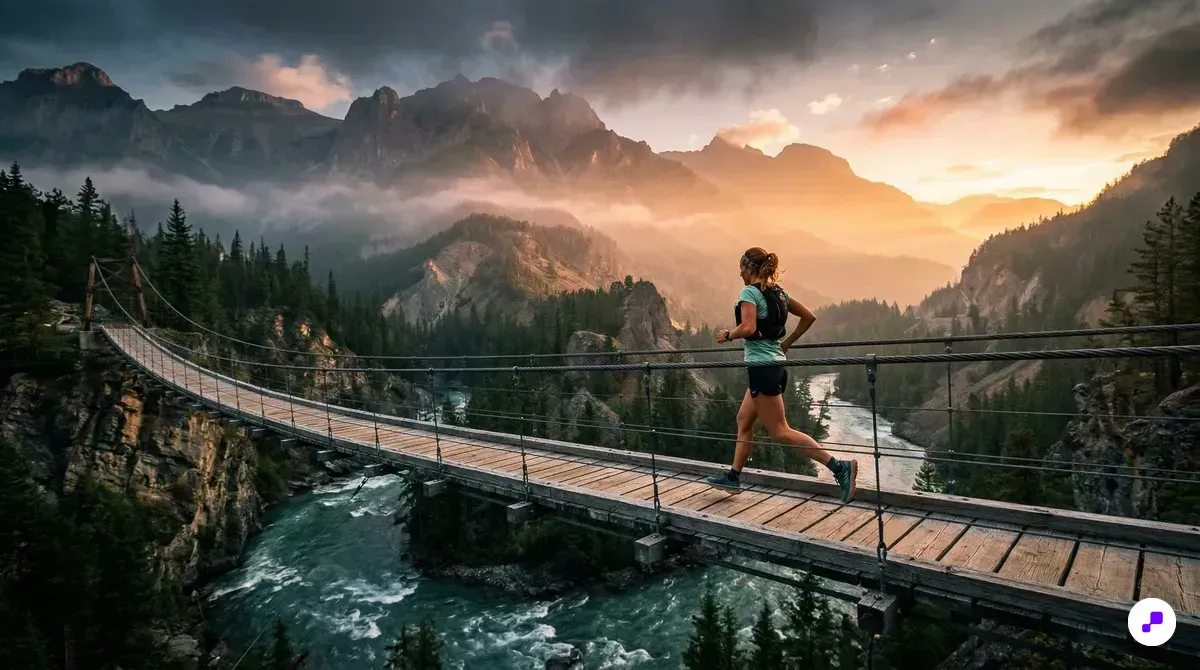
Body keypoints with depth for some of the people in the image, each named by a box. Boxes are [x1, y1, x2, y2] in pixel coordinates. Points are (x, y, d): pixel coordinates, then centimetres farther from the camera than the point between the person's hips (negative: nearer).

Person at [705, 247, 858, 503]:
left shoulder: (749, 292, -12)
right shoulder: (778, 292, 13)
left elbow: (748, 328, -25)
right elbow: (809, 316, 16)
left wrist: (727, 335, -7)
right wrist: (786, 343, 20)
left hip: (762, 367, -10)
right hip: (775, 365, 10)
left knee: (780, 432, -4)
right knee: (744, 420, 18)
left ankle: (839, 466, -9)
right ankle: (733, 476, 26)